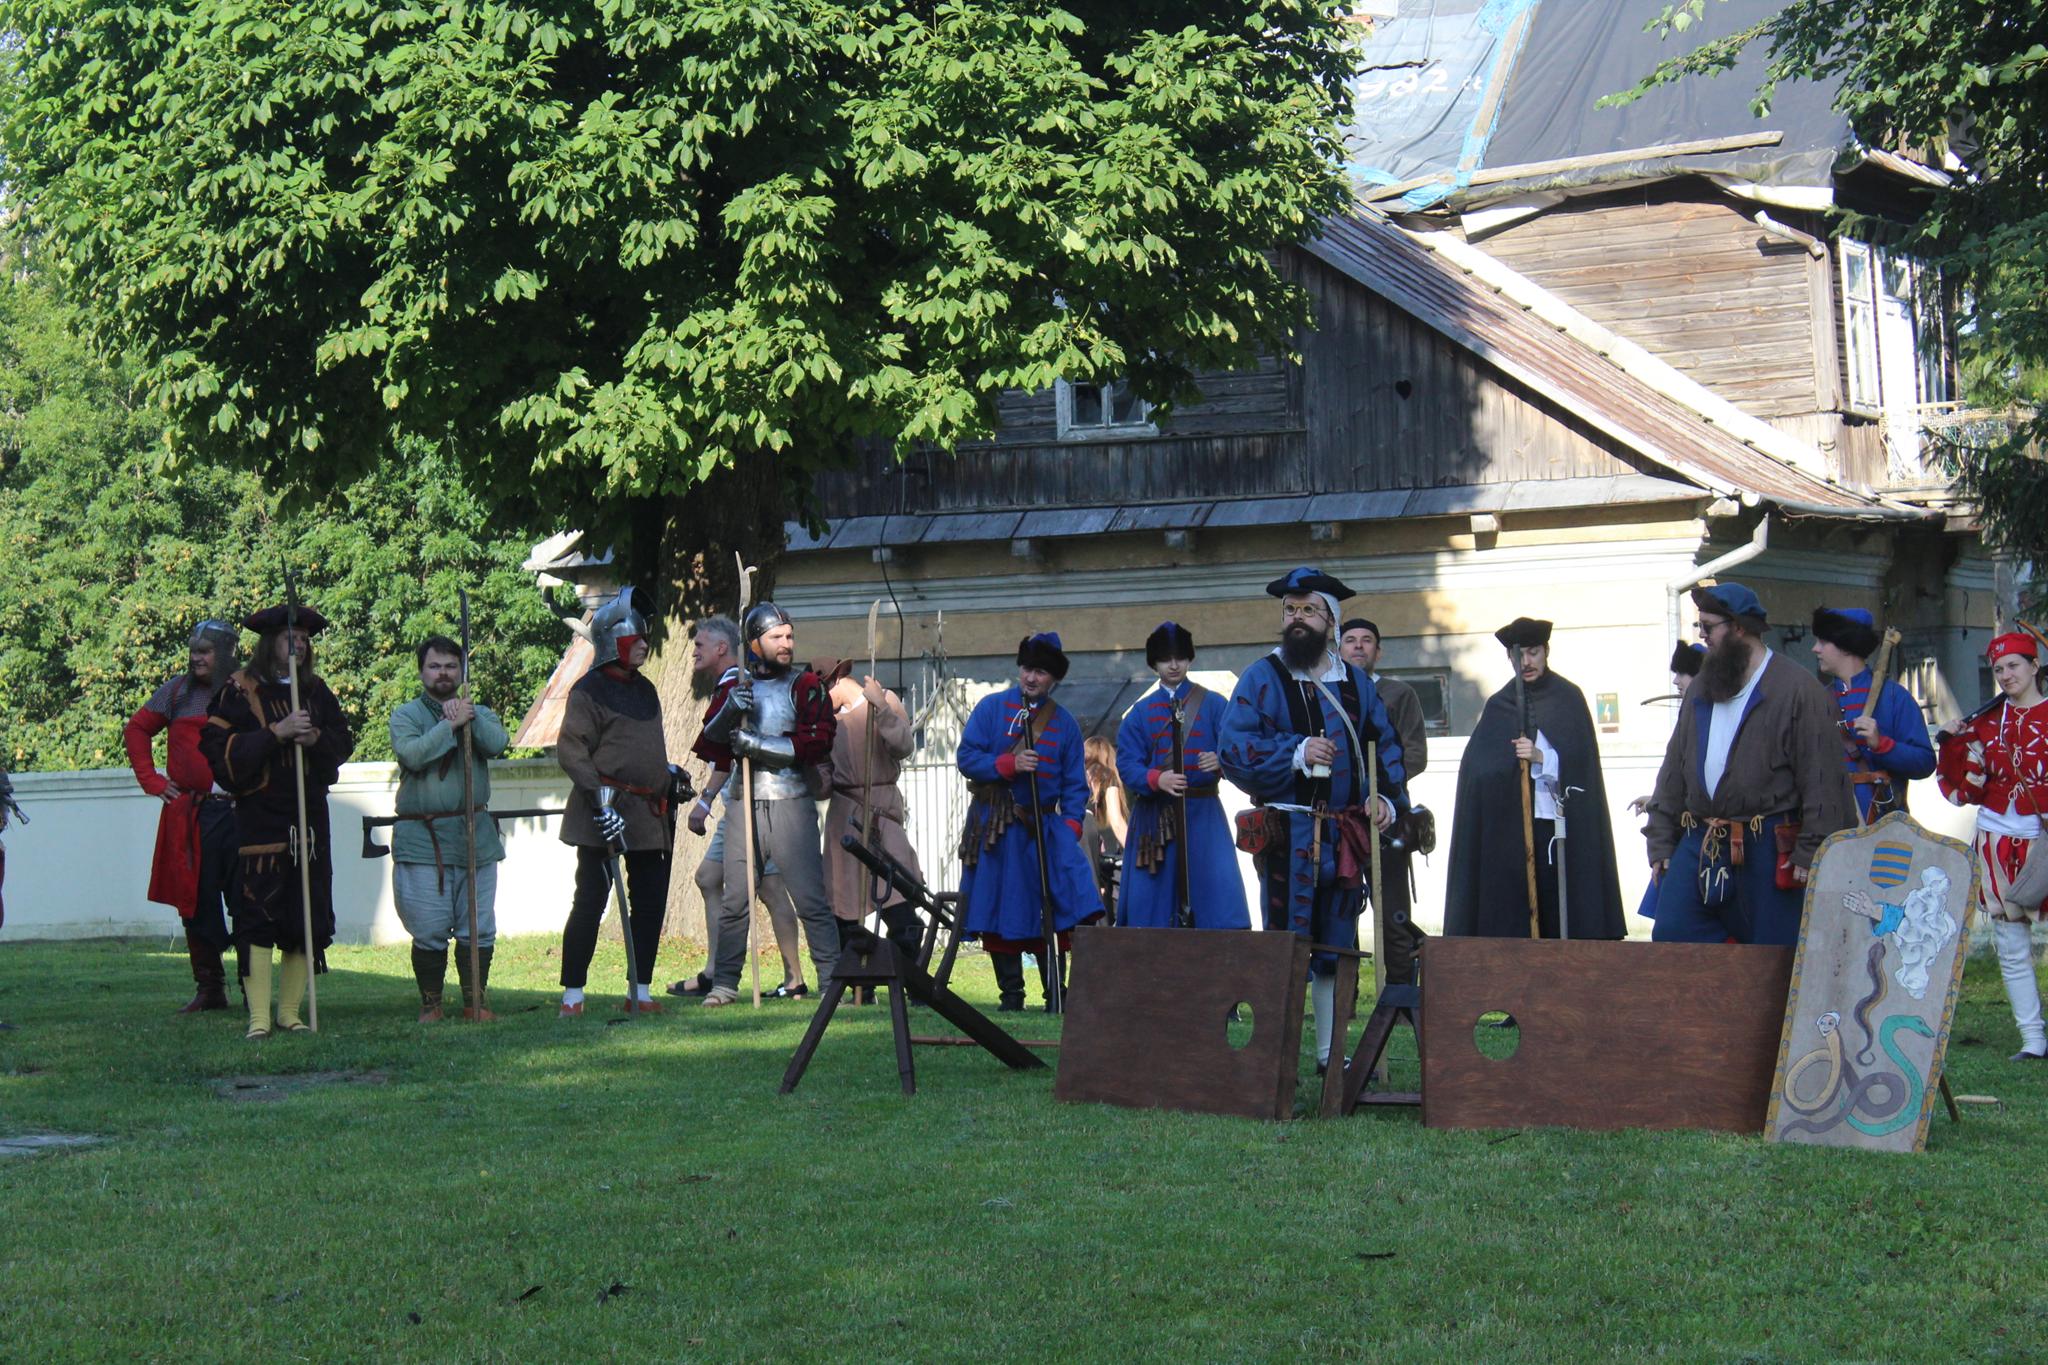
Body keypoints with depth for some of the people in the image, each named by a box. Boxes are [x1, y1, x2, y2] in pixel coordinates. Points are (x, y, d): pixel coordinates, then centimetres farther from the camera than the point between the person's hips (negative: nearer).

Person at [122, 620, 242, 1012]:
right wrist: (151, 780, 9)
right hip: (191, 814, 3)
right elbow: (136, 730, 17)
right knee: (197, 901, 5)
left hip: (240, 810, -3)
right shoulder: (178, 692, 8)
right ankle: (208, 988, 12)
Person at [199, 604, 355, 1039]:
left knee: (308, 918, 5)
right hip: (259, 819, -5)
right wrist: (277, 733, -18)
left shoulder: (316, 691, 13)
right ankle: (258, 1016, -6)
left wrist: (315, 738, -8)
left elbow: (344, 742, 14)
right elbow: (218, 749, -10)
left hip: (310, 818, 5)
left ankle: (290, 1011, 14)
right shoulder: (238, 691, -2)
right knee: (257, 919, -9)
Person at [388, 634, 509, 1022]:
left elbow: (498, 743, -6)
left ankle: (475, 1001, 12)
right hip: (422, 840, -3)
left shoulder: (479, 714, 15)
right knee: (429, 932, -4)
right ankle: (430, 1003, 8)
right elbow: (412, 754, -15)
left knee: (478, 928, 3)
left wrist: (471, 718, -17)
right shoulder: (406, 716, 5)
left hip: (475, 836, 3)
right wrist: (450, 724, -15)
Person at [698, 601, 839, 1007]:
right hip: (745, 804, 3)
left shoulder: (805, 686, 3)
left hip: (791, 803, -3)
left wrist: (760, 744, -14)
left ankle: (833, 980, -2)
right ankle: (725, 983, 11)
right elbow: (709, 745, 6)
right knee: (734, 900, 4)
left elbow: (819, 744, -9)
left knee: (811, 898, -6)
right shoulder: (735, 688, 13)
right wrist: (729, 711, -13)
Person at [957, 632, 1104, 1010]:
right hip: (996, 829, -2)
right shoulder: (991, 708, 2)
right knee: (1002, 911, 0)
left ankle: (1056, 990, 0)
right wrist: (1008, 764, -18)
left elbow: (1074, 784, 9)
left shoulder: (1065, 723, 9)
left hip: (1044, 825, 2)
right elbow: (967, 757, -4)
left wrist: (1071, 824, -5)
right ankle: (1011, 993, 8)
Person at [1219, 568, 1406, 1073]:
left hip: (1344, 837, 5)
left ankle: (1330, 1051, 20)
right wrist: (1296, 753, -20)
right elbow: (1233, 748, -10)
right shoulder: (1261, 679, -1)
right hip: (1286, 835, -5)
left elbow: (1386, 746, 17)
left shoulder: (1356, 683, 13)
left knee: (1336, 946, 11)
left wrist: (1388, 798, 1)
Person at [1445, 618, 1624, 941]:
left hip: (1556, 822, -2)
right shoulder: (1498, 705, 15)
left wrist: (1540, 757, -18)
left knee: (1560, 918, -7)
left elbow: (1577, 759, -3)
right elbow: (1477, 769, 8)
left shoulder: (1568, 699, 7)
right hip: (1508, 828, 2)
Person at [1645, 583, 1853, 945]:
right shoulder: (1700, 690, 14)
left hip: (1767, 854, -6)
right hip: (1700, 846, 6)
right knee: (1671, 937, -1)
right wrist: (1660, 843, 13)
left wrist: (1811, 854, -16)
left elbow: (1821, 780, -12)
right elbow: (1673, 771, 17)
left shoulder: (1798, 690, -8)